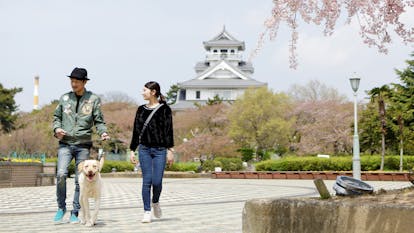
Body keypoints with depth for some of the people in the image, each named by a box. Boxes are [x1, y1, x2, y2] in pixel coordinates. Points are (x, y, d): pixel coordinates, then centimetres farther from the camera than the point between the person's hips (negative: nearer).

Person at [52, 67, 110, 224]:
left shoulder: (93, 99, 4)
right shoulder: (64, 98, 9)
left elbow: (98, 120, 4)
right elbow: (56, 117, 17)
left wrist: (103, 132, -14)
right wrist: (57, 128, -3)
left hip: (83, 145, -1)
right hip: (65, 143, 1)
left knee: (80, 180, 1)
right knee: (61, 174, -16)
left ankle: (75, 213, 11)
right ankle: (61, 207, 4)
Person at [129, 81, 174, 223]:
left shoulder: (164, 109, 0)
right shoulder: (141, 110, 10)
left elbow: (168, 130, -2)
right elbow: (136, 131, 13)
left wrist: (170, 149, -8)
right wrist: (132, 150, 10)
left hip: (159, 150, -3)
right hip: (144, 149, 3)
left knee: (157, 181, -6)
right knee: (147, 181, -1)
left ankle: (155, 202, 24)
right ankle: (147, 212, 7)